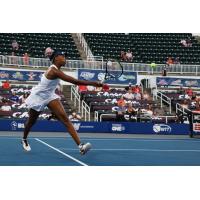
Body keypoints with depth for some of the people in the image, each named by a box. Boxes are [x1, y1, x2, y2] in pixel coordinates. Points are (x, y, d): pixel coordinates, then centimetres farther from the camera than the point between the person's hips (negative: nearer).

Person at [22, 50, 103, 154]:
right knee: (31, 121, 16)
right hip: (38, 97, -7)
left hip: (50, 96, 7)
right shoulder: (54, 71, -31)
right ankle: (24, 140, 48)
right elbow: (74, 81, -36)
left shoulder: (56, 69, -4)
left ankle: (80, 145, -26)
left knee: (65, 118, -14)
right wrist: (92, 83, -36)